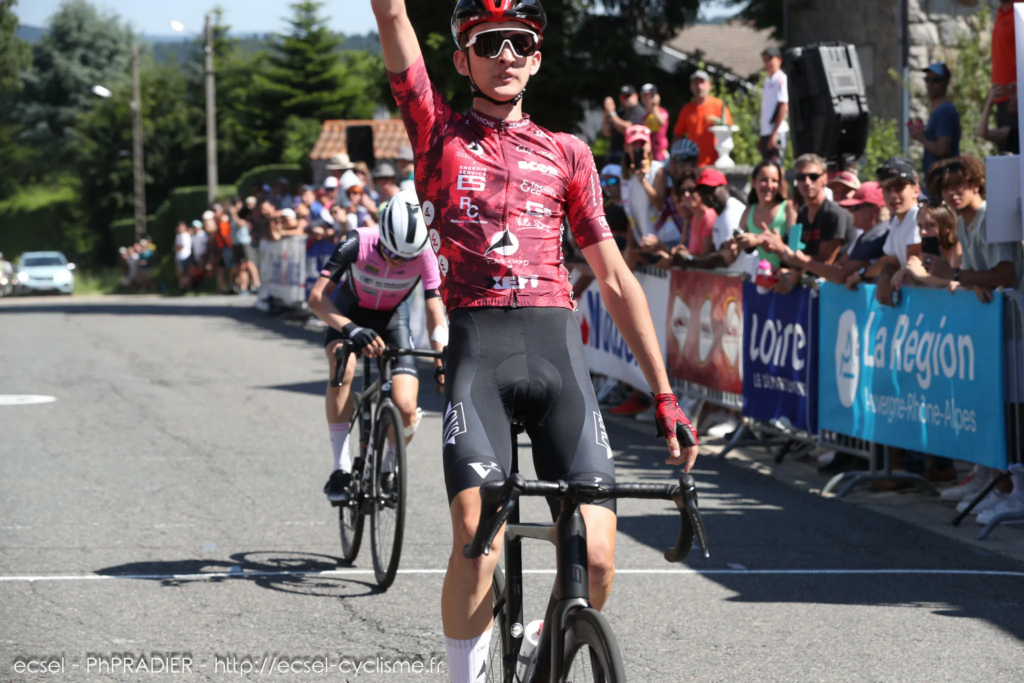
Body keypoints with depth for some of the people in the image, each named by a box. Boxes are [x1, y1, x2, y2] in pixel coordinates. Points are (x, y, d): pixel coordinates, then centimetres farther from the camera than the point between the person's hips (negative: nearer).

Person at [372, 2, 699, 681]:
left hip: (558, 347, 2)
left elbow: (615, 278, 17)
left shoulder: (566, 154, 17)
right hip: (476, 345, -2)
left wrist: (665, 395, 14)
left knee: (595, 559, -9)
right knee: (477, 543, -20)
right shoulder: (439, 130, 14)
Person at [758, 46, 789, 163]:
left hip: (777, 131, -9)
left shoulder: (780, 79, -8)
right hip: (766, 132, 9)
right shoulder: (767, 80, 17)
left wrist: (774, 134, -17)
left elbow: (784, 107, -14)